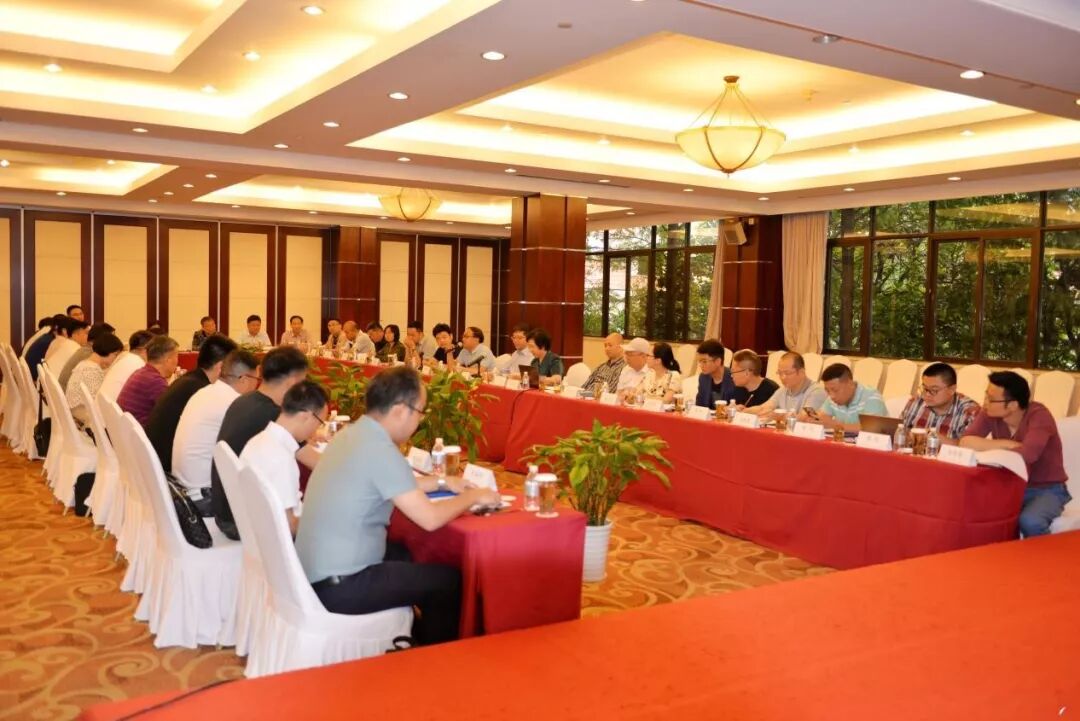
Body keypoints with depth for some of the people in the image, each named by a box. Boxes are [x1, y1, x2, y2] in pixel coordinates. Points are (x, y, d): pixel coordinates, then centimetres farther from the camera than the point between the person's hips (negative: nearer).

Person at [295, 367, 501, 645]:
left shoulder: (352, 434, 5)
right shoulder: (379, 449, -22)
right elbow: (430, 519, -20)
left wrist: (441, 482, 20)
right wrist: (472, 497, -4)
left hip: (315, 571, 9)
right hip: (338, 586, -9)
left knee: (406, 554, 28)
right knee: (448, 580, 2)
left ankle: (419, 637, 39)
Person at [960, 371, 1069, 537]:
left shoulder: (1038, 415, -21)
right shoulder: (991, 413, -7)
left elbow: (1028, 454, -36)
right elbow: (966, 441, -17)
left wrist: (986, 447, -21)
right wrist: (1008, 444, -22)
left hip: (1046, 490, -5)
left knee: (1029, 521, -34)